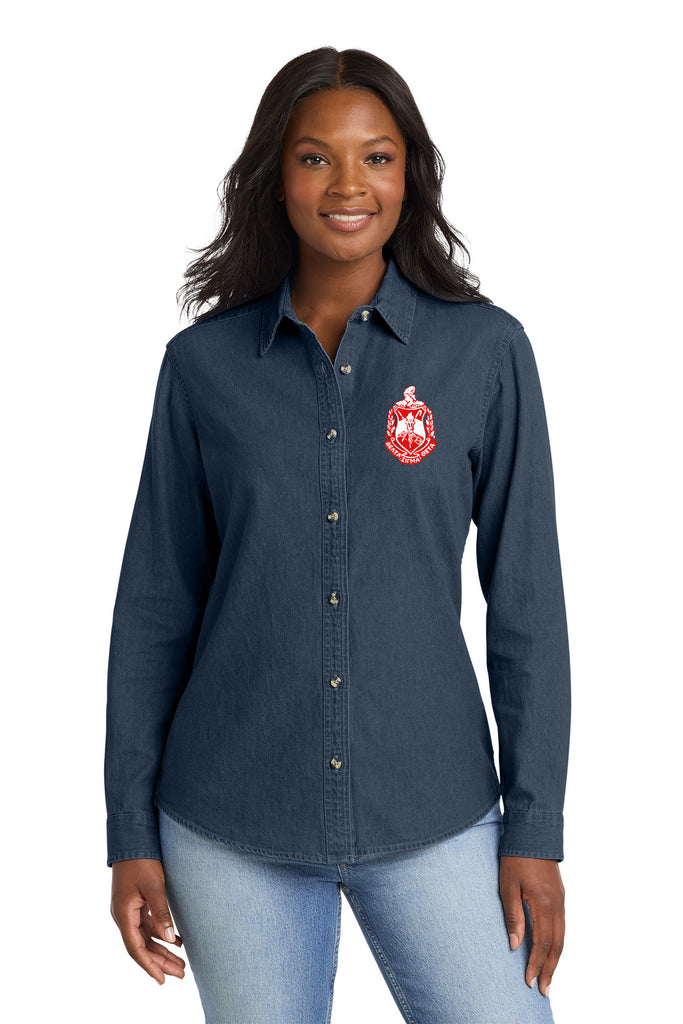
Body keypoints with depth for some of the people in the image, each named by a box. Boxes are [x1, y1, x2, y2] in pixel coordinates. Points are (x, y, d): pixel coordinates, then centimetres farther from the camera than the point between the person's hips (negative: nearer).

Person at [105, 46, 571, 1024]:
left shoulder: (486, 350, -3)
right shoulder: (204, 363, 0)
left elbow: (527, 600, -1)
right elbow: (155, 604, 4)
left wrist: (536, 828, -3)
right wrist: (131, 832, 3)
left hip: (432, 818, 0)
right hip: (229, 830, 1)